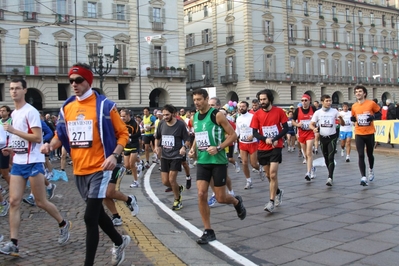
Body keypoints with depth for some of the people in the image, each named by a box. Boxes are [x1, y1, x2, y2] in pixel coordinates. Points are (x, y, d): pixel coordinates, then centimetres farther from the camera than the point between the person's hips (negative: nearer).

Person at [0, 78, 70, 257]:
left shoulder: (31, 111, -11)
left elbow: (37, 138, -20)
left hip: (33, 163, -7)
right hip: (18, 163, 8)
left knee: (41, 202, 1)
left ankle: (63, 225, 24)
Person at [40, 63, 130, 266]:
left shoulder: (104, 105, -10)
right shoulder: (66, 107, 7)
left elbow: (123, 133, -6)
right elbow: (61, 135, 16)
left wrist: (114, 155, -20)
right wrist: (50, 145, -6)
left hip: (99, 168, -6)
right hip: (79, 170, 7)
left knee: (90, 217, -9)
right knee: (97, 213, 19)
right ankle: (120, 242, 43)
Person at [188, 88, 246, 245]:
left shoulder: (217, 115, -11)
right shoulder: (195, 117, 8)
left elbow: (233, 135, -10)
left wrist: (218, 148, -21)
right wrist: (193, 149, 4)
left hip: (218, 161, -5)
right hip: (202, 162, 5)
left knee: (220, 198, 0)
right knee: (201, 195, -6)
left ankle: (236, 201, 37)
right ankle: (208, 232, 5)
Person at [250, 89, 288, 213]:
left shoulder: (279, 111, -5)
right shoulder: (257, 114, -1)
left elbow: (285, 128, -3)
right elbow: (254, 132, -2)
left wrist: (275, 139, -17)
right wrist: (265, 139, -19)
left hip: (276, 147, -3)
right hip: (262, 148, 3)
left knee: (273, 174, -11)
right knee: (268, 175, 13)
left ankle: (271, 201, -4)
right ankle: (278, 192, 38)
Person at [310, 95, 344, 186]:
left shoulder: (334, 111, -2)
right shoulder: (317, 112, 0)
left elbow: (343, 124, 0)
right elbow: (311, 124, 1)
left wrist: (340, 118, -21)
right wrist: (314, 128, -21)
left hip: (332, 137, -2)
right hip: (323, 138, 2)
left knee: (331, 157, -14)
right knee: (326, 158, 12)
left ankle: (330, 178, -18)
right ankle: (331, 174, 31)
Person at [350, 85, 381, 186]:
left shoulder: (371, 103, -7)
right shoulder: (354, 106, 2)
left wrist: (373, 117, -17)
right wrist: (353, 119, -7)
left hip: (370, 133, -1)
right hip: (359, 134, 1)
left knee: (370, 154, 15)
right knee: (361, 156, -9)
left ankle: (371, 170, 44)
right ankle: (363, 178, -11)